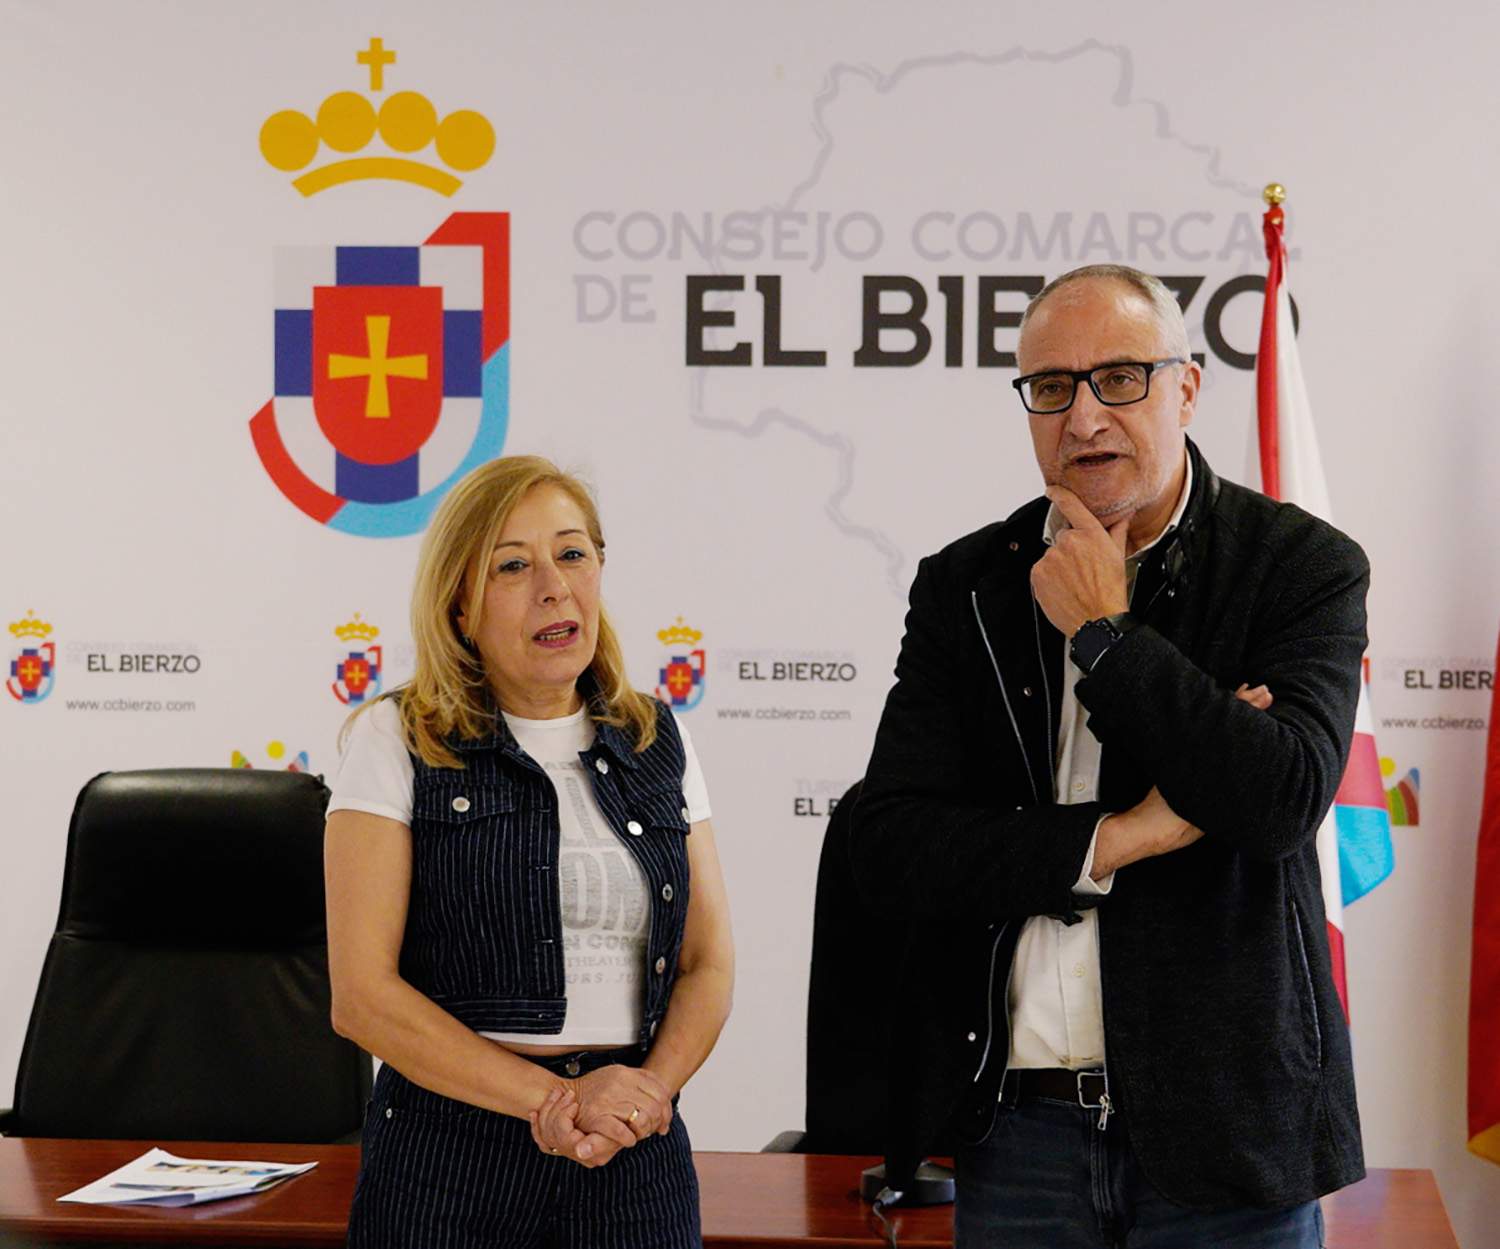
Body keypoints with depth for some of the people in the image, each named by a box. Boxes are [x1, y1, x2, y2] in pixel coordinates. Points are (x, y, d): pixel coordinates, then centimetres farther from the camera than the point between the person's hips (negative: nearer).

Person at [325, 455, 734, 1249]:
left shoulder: (657, 744, 9)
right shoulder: (397, 742, -2)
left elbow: (708, 963, 8)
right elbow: (362, 994, -9)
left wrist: (649, 1088, -11)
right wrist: (554, 1097, -15)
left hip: (635, 1154, 3)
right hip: (450, 1150, -3)